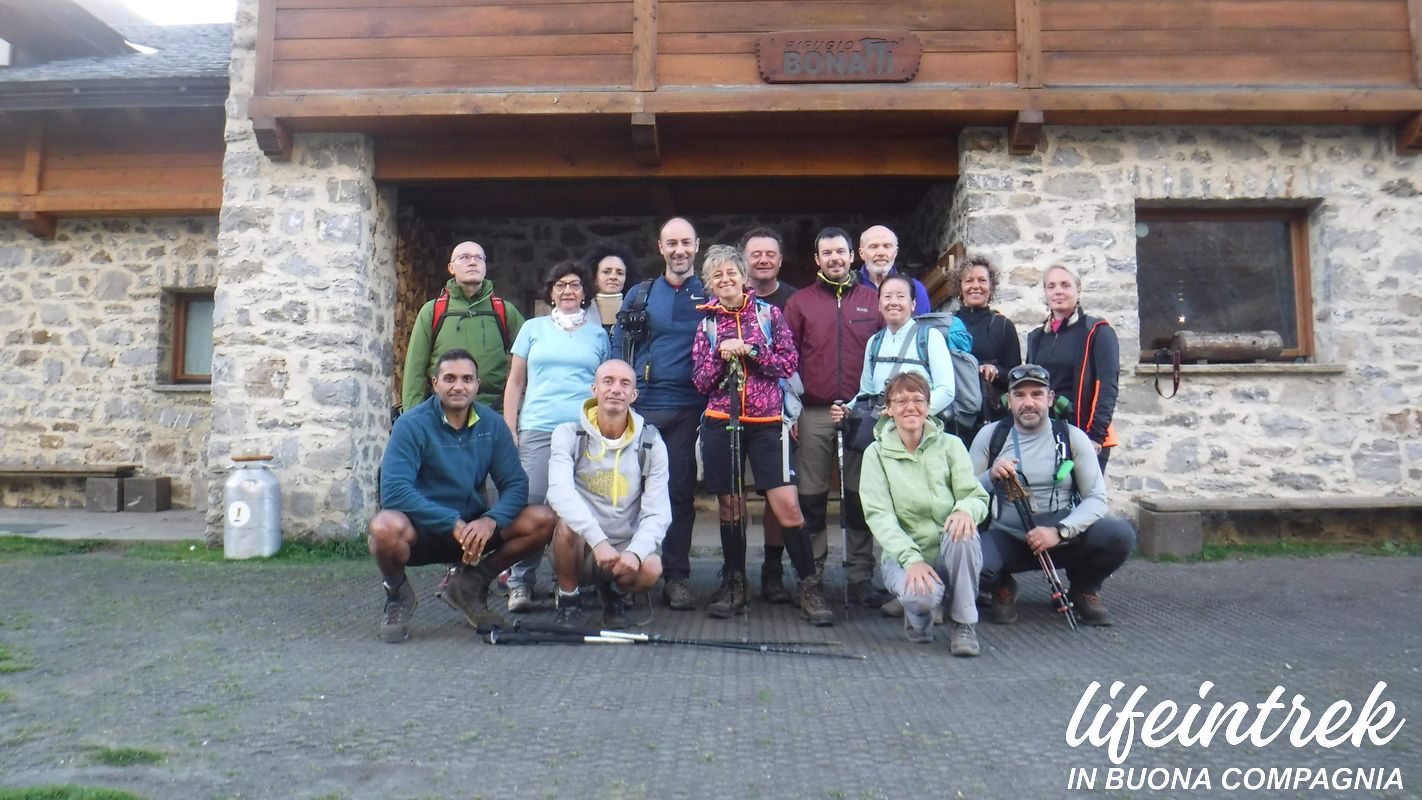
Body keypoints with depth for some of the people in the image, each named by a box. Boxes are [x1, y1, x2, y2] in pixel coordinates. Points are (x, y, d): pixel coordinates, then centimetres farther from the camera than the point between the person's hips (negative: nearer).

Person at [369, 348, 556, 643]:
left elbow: (516, 484, -4)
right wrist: (453, 524, -29)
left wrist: (490, 520, -24)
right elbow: (394, 490, -24)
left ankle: (469, 583, 6)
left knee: (543, 520, -15)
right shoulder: (412, 425, -13)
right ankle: (397, 594, -2)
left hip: (473, 528, 4)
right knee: (386, 527, -38)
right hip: (421, 531, -4)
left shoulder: (492, 425, 0)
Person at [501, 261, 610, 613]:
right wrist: (509, 431, 4)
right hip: (537, 429, 0)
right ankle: (520, 583, -3)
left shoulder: (598, 334, 17)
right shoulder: (533, 328, 16)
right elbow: (515, 383, 14)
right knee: (531, 504, -11)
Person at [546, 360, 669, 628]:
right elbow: (560, 492, -24)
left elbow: (657, 512, -6)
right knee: (567, 524, -33)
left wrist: (636, 552, -27)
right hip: (581, 548, -1)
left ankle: (615, 592, 7)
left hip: (626, 549, 1)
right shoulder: (569, 434, -6)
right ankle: (568, 598, -5)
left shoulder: (650, 443, -2)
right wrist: (598, 541, -37)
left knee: (651, 569, -30)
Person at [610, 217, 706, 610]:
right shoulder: (640, 294, 10)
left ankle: (676, 576, 9)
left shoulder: (710, 296, 7)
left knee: (680, 490, 2)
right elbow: (618, 348, 10)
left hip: (689, 410, -1)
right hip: (642, 408, 1)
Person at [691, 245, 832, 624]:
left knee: (786, 503, -10)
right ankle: (734, 585, 21)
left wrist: (748, 350, -12)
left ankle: (809, 586, 2)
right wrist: (719, 355, -10)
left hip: (766, 422, -2)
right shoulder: (707, 323, 10)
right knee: (729, 505, 7)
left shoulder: (768, 313, 6)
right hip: (720, 422, 2)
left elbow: (789, 363, -2)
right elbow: (700, 382, 7)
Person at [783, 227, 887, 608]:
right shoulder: (800, 302, 9)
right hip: (814, 414, 0)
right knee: (811, 497, 3)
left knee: (860, 497, 3)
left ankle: (861, 576, 11)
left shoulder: (872, 300, 11)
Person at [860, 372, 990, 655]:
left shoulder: (950, 444, 5)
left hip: (953, 553, 1)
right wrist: (911, 558, -24)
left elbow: (977, 496, -1)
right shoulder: (876, 453, 2)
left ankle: (964, 624, -14)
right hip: (903, 554, -1)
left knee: (962, 529, -33)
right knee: (923, 594, -34)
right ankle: (918, 620, 6)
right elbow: (879, 515, -8)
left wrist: (966, 509, -28)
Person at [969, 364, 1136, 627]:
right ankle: (1003, 588, 5)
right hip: (1008, 539, -1)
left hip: (1064, 539, 1)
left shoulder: (1072, 437, 1)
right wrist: (990, 476, -20)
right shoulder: (990, 436, 1)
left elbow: (1096, 498, -4)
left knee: (1121, 534, -26)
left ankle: (1084, 589, 8)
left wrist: (1060, 531, -20)